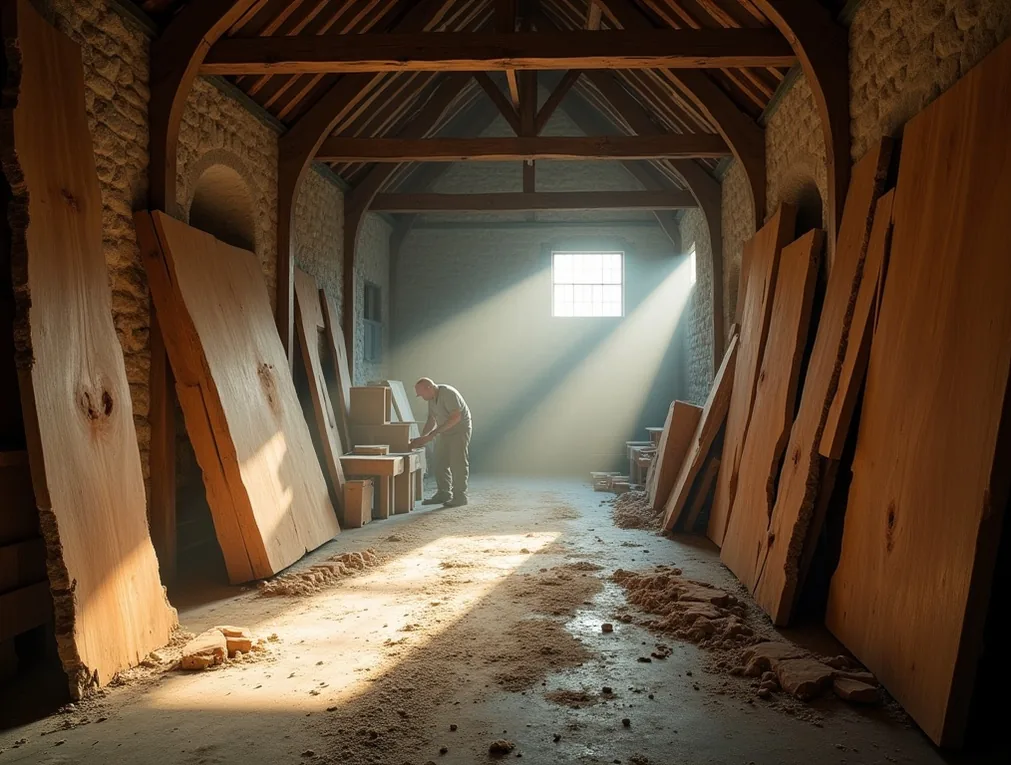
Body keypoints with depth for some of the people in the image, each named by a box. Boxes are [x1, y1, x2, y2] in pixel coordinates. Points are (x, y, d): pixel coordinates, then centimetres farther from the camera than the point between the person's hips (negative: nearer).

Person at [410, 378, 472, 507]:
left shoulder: (448, 393, -24)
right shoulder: (431, 398, 3)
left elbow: (456, 417, -30)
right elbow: (431, 420, 11)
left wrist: (433, 433, -30)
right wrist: (421, 438, -1)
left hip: (460, 430, -8)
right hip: (444, 432, 8)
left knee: (457, 463, -8)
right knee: (440, 463, 6)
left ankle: (460, 496, -2)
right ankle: (443, 494, 14)